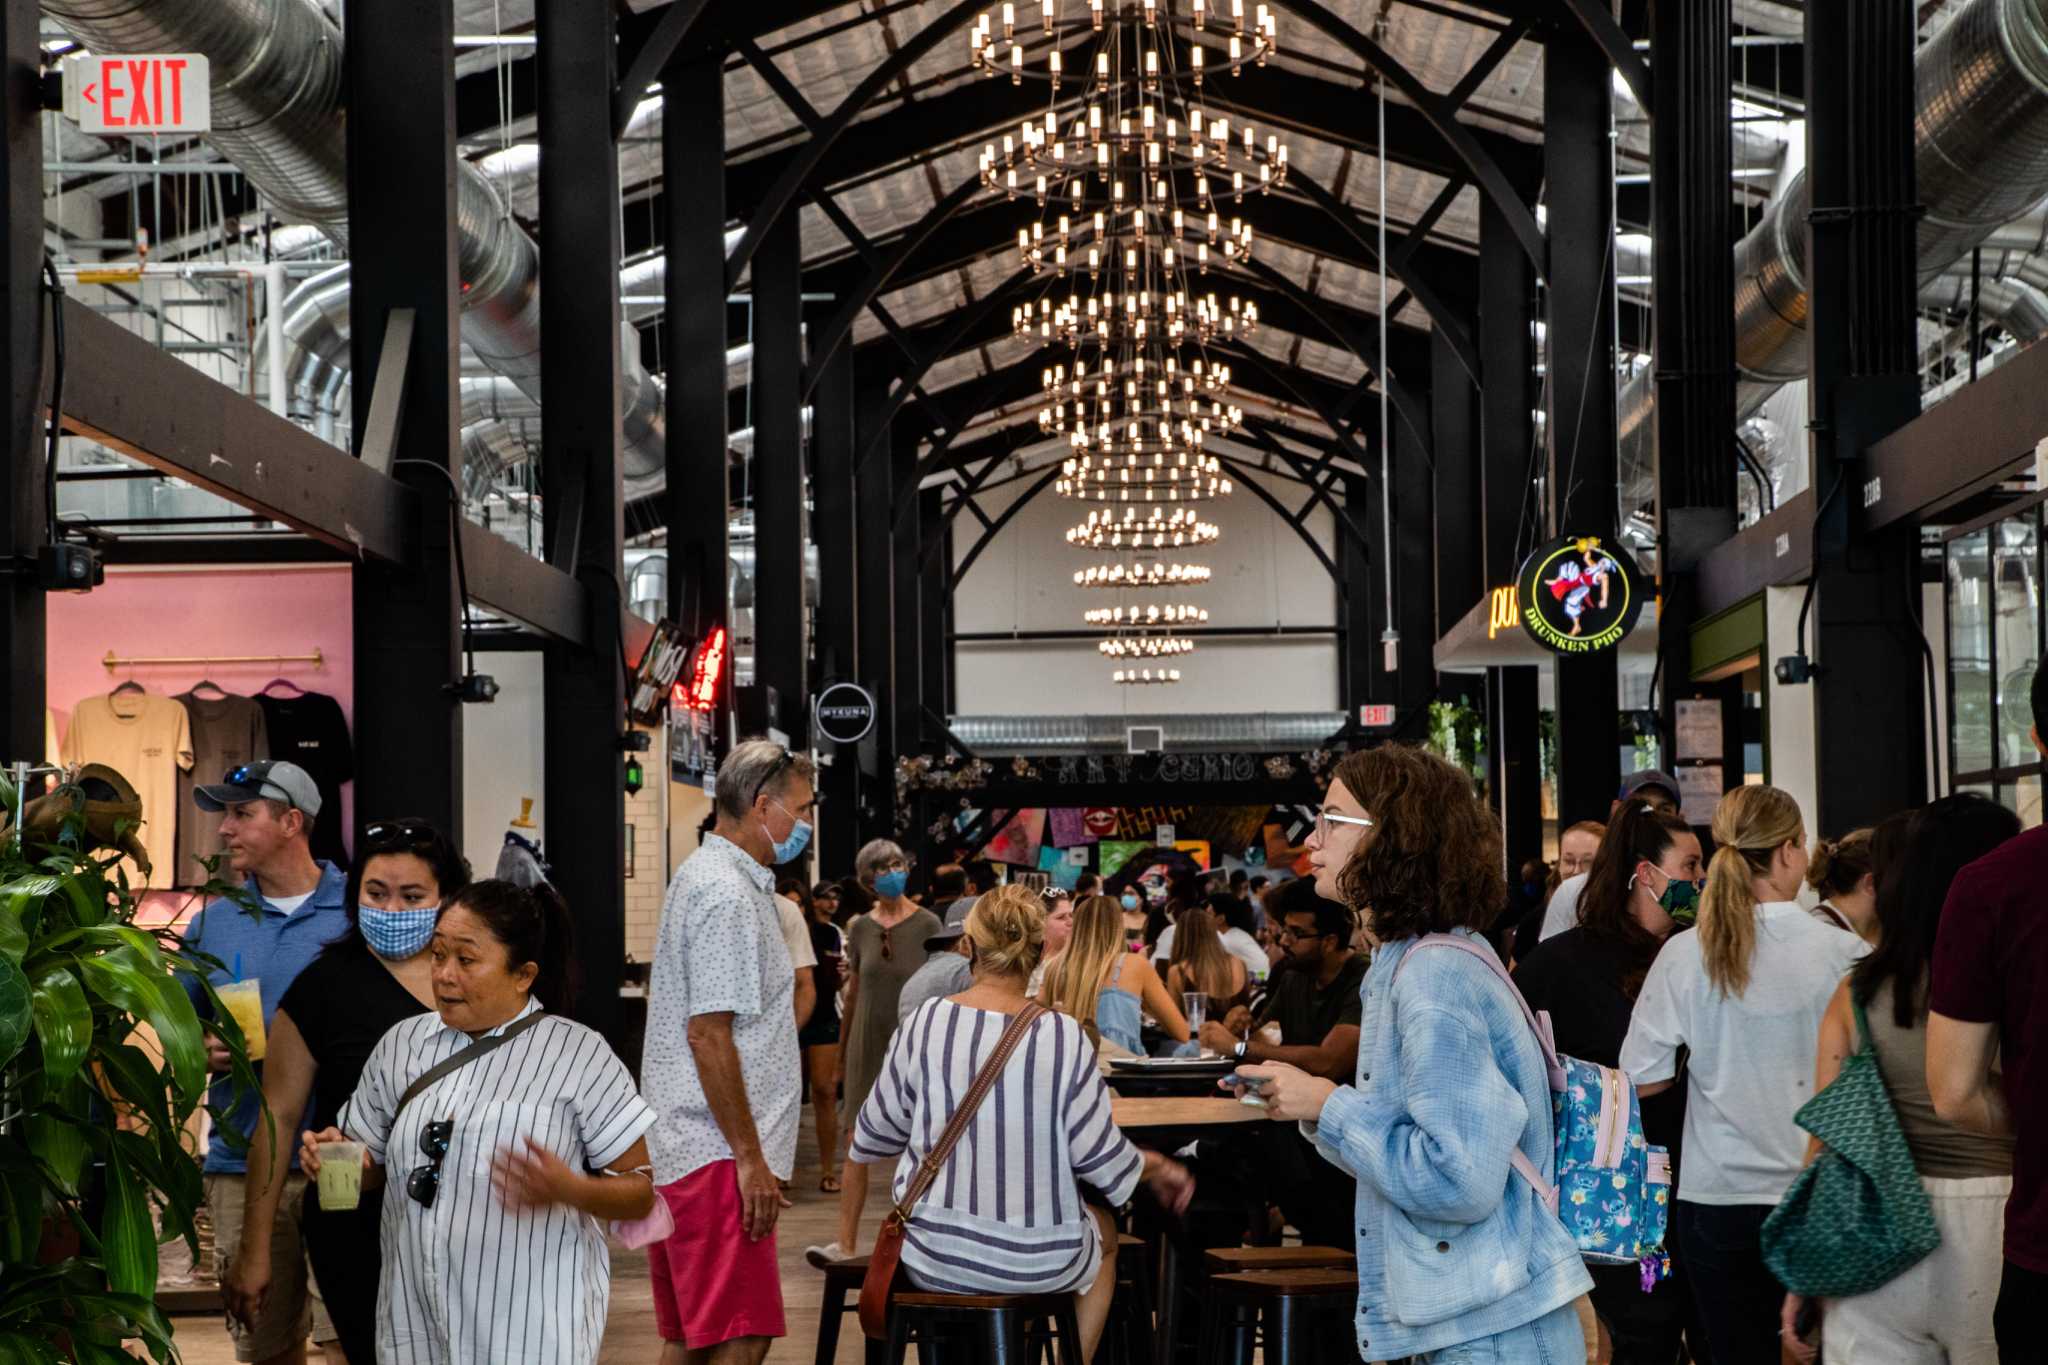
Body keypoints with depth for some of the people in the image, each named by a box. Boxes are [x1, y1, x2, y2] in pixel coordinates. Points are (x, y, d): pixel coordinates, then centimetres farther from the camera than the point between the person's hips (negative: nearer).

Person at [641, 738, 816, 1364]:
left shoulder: (703, 876, 19)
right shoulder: (728, 895, -14)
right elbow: (708, 1035, -20)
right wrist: (750, 1157, -18)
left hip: (679, 1148, 11)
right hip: (715, 1154, -11)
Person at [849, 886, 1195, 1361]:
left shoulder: (926, 1023, -10)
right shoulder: (1063, 1036, -14)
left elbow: (876, 1133, 2)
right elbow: (1100, 1154, -8)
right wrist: (1158, 1169, 13)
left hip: (933, 1260, 2)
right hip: (1039, 1262, -2)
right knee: (1103, 1229, 33)